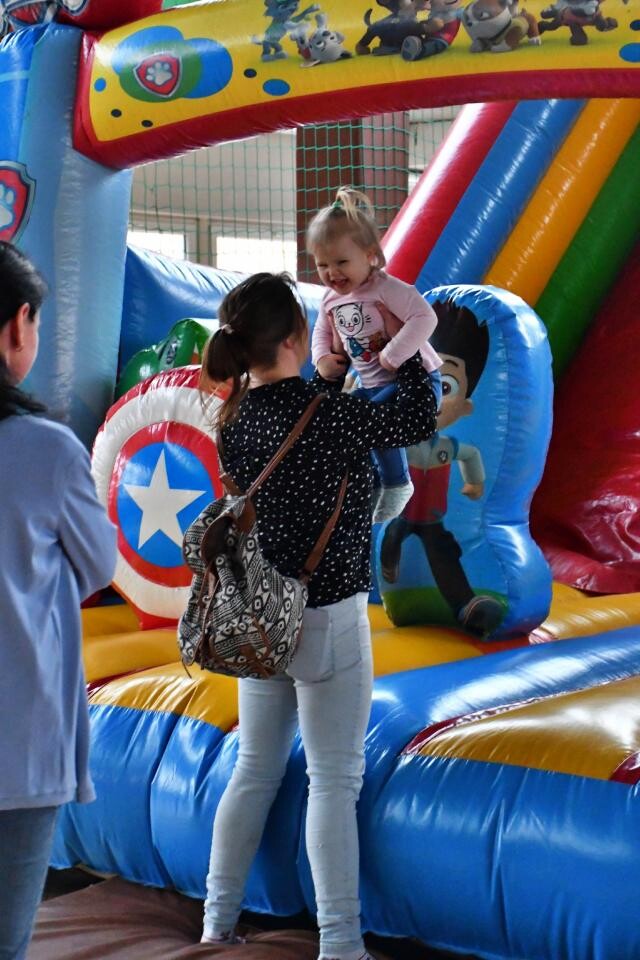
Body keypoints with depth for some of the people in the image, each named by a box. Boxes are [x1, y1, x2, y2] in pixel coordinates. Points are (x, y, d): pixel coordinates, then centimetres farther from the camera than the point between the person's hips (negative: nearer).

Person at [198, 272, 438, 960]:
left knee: (255, 770, 16)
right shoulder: (318, 410, -20)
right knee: (334, 780, 0)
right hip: (327, 618, -7)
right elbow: (414, 423, -8)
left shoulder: (236, 418, 1)